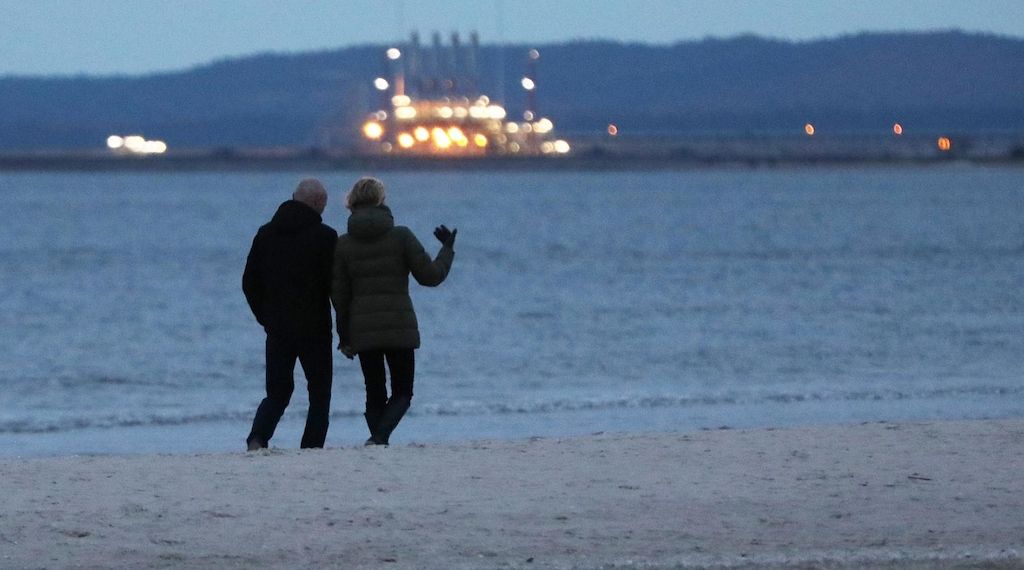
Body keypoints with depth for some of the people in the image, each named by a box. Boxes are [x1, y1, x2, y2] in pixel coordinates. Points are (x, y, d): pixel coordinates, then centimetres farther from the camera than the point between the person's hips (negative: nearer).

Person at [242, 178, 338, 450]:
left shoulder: (266, 234, 7)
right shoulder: (324, 236, -10)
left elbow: (249, 282, 10)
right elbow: (335, 285, -11)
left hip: (277, 328, 4)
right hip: (314, 328, -4)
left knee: (277, 392, 11)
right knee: (319, 393, 7)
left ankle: (258, 437, -13)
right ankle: (312, 447, -2)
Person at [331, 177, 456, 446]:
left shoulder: (344, 244, 1)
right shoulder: (401, 236, -6)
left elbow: (339, 295, 3)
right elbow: (430, 276, -4)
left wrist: (345, 336, 12)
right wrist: (448, 249, 14)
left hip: (363, 331, 2)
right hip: (400, 327, -2)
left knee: (375, 393, 15)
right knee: (402, 392, 7)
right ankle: (380, 435, -18)